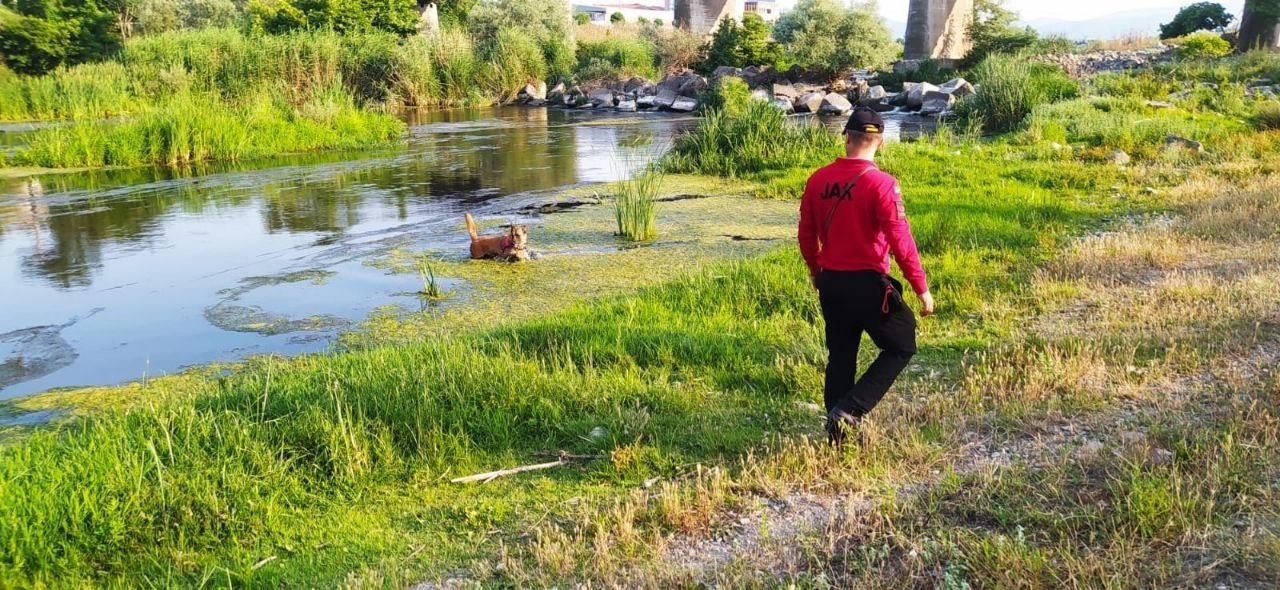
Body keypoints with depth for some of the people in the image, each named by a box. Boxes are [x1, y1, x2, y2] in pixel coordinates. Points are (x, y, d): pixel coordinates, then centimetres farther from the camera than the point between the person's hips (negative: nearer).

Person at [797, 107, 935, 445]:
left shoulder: (817, 180, 1)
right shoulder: (881, 184, -15)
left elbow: (806, 235, 9)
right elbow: (900, 241, -17)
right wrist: (921, 288, -8)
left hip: (830, 284, 6)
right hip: (867, 284, -6)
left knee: (840, 357, 18)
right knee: (902, 347, 12)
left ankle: (837, 432, 25)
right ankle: (849, 411, -1)